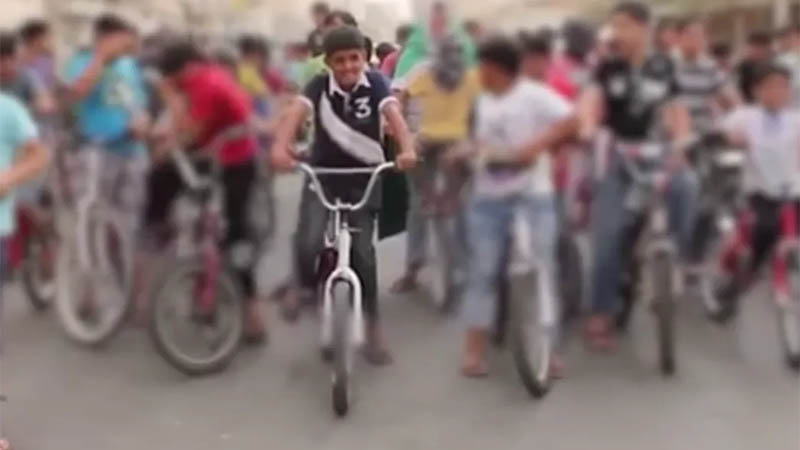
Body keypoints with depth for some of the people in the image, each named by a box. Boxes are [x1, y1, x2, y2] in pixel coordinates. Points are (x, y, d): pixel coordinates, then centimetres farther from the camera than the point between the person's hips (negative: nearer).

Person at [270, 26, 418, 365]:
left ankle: (373, 326, 18)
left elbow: (393, 114, -26)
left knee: (362, 251, 1)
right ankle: (305, 286, 14)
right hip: (322, 175, 0)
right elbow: (297, 112, -28)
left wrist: (407, 149, -46)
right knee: (308, 242, -20)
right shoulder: (319, 85, -11)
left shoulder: (374, 83, -10)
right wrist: (280, 147, -49)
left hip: (364, 178, 0)